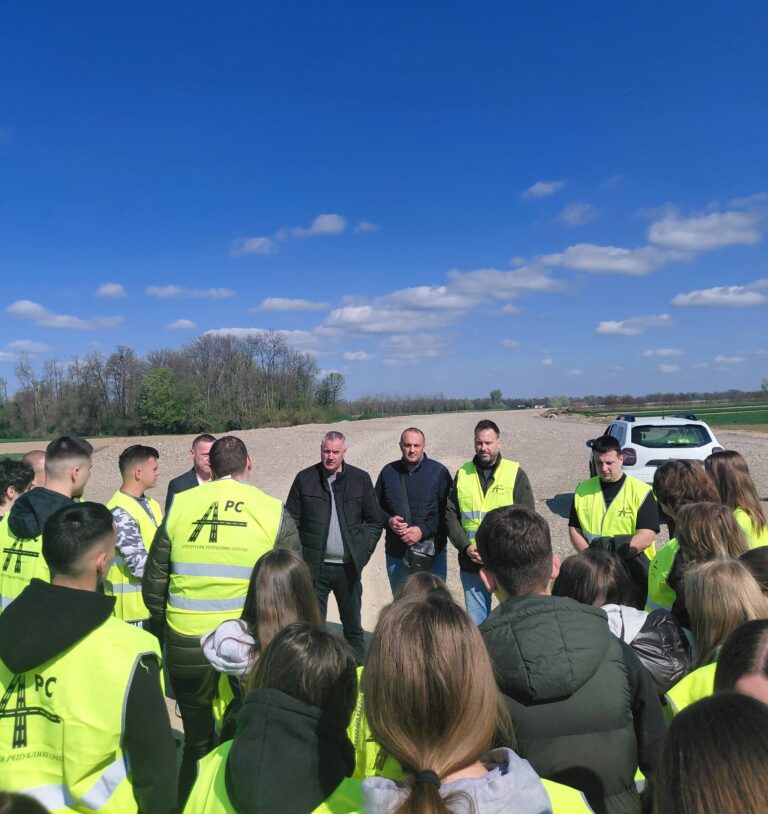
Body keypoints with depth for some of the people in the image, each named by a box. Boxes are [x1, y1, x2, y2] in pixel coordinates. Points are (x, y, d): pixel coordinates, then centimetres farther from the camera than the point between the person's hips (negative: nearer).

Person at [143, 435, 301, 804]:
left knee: (197, 742, 20)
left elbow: (153, 584, 4)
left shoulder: (179, 506, -2)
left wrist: (168, 629, 20)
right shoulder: (273, 512, -5)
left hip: (186, 648, 1)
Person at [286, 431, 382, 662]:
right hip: (314, 566, -1)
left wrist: (362, 554, -2)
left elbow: (374, 520, 6)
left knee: (353, 626, 14)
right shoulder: (305, 479, -1)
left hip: (348, 566, 1)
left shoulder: (360, 479, 1)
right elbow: (292, 521, 2)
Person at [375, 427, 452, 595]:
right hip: (396, 555, 3)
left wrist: (423, 530, -17)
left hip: (431, 554, -3)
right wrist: (388, 521, -7)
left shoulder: (439, 472, -4)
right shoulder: (388, 472, 6)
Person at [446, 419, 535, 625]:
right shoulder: (462, 473, 7)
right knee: (476, 622, 14)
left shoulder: (515, 473, -1)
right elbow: (450, 515, 6)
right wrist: (465, 547, -8)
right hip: (471, 564, 3)